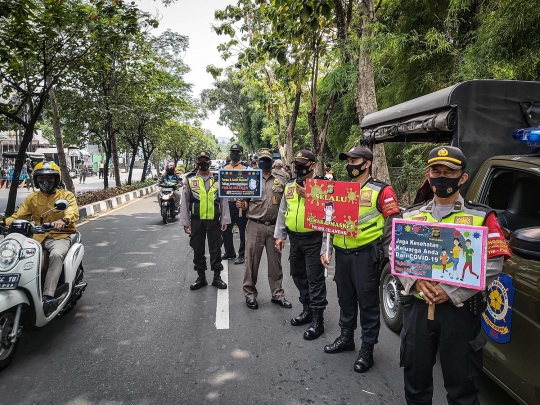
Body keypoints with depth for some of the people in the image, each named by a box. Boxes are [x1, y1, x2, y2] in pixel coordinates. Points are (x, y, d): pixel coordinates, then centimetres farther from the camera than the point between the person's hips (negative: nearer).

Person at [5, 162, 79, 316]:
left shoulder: (66, 195, 5)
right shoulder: (32, 198, 17)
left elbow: (73, 211, -16)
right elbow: (18, 215, 8)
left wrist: (64, 220, -39)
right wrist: (5, 222, -15)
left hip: (60, 236, -4)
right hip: (38, 237, 4)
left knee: (56, 255, -36)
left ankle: (47, 297, -43)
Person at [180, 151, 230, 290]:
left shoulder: (218, 179, 4)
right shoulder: (189, 179, 3)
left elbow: (224, 201, 5)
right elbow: (185, 202, 4)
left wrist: (225, 220, 0)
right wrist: (185, 222, 0)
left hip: (214, 221, 0)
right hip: (196, 221, 1)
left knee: (215, 249, 6)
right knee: (198, 250, 9)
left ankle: (217, 277, 19)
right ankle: (201, 278, 22)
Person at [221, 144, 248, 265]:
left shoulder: (245, 169, 1)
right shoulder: (225, 169, 13)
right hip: (227, 203, 5)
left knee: (242, 231, 1)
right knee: (226, 229, 12)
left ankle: (242, 255, 12)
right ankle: (229, 252, 28)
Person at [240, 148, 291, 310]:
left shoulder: (280, 180, 9)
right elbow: (246, 204, 6)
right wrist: (241, 204, -16)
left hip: (275, 226, 2)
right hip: (255, 226, -2)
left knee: (275, 261, 10)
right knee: (252, 261, 4)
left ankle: (277, 294, 22)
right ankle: (250, 294, 18)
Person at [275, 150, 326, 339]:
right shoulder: (289, 186, 10)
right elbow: (282, 212, 14)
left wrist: (307, 195, -22)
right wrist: (279, 235, 10)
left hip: (313, 239, -7)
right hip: (295, 238, 7)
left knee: (315, 279, -1)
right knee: (298, 275, 17)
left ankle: (318, 319, 9)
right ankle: (307, 309, 34)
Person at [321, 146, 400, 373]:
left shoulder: (381, 191, -5)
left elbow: (392, 226, -6)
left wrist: (387, 256, -9)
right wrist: (325, 249, 12)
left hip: (366, 254, -6)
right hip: (341, 253, 6)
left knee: (368, 302, 4)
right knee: (345, 299, 18)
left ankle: (367, 348, 18)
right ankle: (346, 337, 35)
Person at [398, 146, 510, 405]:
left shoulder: (481, 216, -1)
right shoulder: (412, 216, 8)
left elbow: (493, 264, -9)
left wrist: (451, 291, -18)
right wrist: (416, 281, -14)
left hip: (459, 309, -2)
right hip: (417, 306, 3)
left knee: (461, 383, 12)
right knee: (415, 375, 17)